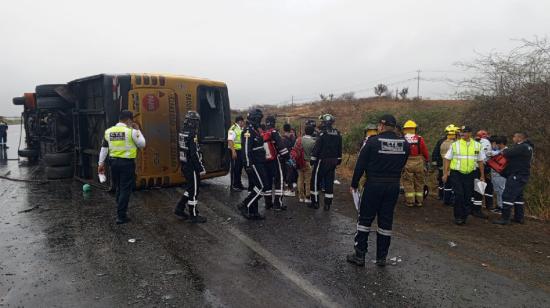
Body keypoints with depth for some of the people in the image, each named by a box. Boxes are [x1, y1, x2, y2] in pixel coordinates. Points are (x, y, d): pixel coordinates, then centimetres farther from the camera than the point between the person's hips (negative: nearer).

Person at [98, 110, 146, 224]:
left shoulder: (108, 131, 4)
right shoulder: (131, 131, -11)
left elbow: (104, 148, 9)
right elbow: (142, 144, 0)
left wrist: (101, 163, 15)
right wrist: (138, 130, 8)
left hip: (114, 162, 6)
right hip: (127, 163, -5)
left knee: (118, 188, 19)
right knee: (125, 189, 1)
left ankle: (121, 210, 33)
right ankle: (121, 216, 2)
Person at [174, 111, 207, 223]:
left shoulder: (182, 133, 8)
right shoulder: (192, 134, -21)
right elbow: (195, 154, -24)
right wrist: (201, 168, -18)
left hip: (185, 165, 9)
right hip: (192, 167, -9)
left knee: (190, 188, 21)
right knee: (194, 190, 2)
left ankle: (179, 208, 24)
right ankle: (194, 216, 12)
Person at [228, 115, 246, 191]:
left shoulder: (240, 129, 14)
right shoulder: (233, 129, -15)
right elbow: (230, 141, -23)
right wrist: (233, 151, -28)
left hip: (240, 151, 9)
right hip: (235, 151, -9)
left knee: (240, 167, 15)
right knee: (235, 168, -3)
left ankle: (239, 183, 27)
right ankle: (233, 185, 5)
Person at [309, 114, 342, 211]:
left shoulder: (323, 133, -13)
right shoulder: (337, 134, 8)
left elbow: (317, 147, -15)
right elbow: (340, 149, 14)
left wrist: (313, 159, -8)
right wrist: (339, 159, 22)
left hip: (322, 161, -6)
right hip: (333, 161, 6)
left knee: (316, 181, 6)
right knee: (329, 182, 9)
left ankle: (315, 202, 9)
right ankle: (327, 204, 12)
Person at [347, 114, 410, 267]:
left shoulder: (373, 141, -12)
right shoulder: (404, 143, 1)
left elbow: (360, 165, -9)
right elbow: (402, 164, 8)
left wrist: (354, 184, 1)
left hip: (374, 185, -4)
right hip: (394, 186, 4)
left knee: (365, 219, 6)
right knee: (386, 221, 12)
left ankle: (359, 255, 11)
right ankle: (381, 257, 20)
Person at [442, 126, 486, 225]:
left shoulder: (477, 145, 6)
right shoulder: (455, 145, -1)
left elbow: (480, 161, 12)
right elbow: (447, 159, 1)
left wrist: (482, 176, 12)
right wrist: (445, 173, -4)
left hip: (470, 174, 2)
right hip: (456, 174, -2)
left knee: (468, 196, 7)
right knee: (459, 196, -4)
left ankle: (464, 216, 21)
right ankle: (458, 217, 7)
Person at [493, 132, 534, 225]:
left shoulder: (522, 147, -18)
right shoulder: (527, 147, 17)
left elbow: (508, 153, -23)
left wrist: (503, 152, -4)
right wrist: (506, 152, 4)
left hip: (517, 176, -11)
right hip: (521, 175, 11)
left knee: (508, 196, -10)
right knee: (518, 196, 17)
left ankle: (505, 218, -9)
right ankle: (519, 217, 24)